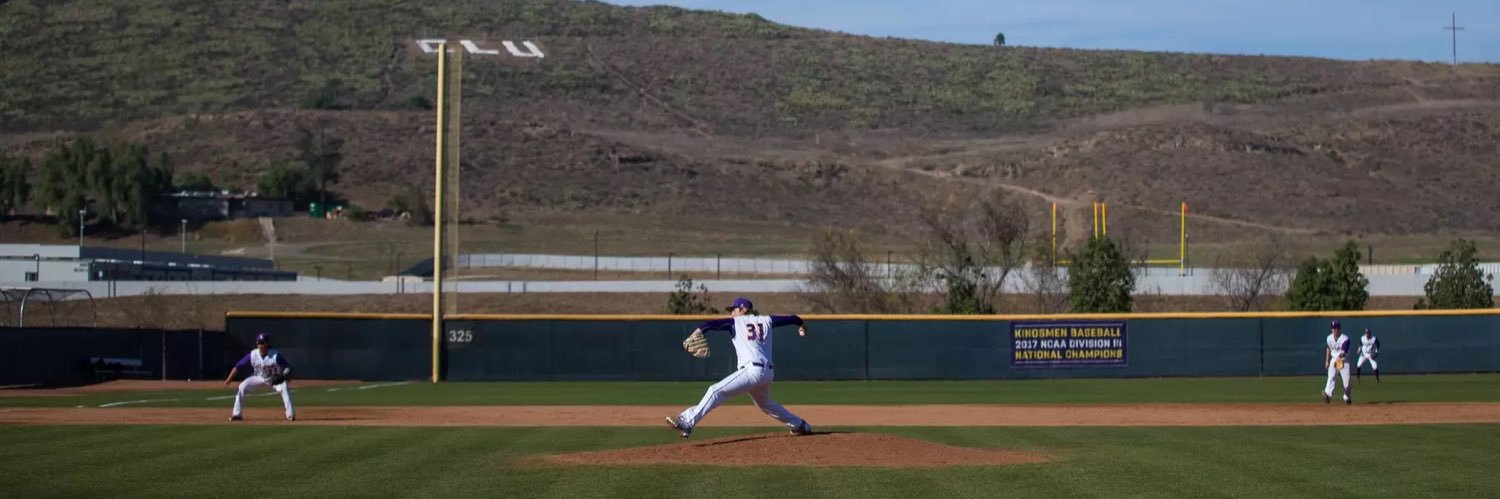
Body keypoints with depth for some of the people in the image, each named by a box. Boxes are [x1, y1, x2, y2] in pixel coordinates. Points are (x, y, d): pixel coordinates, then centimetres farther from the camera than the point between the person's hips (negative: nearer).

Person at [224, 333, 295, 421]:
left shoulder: (275, 356, -29)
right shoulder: (252, 355, -22)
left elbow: (288, 367, -25)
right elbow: (238, 366, -18)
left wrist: (282, 376, -45)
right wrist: (229, 379, -25)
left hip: (274, 379, -3)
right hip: (258, 377, 3)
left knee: (285, 387, -29)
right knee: (242, 387, -13)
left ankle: (290, 414, -23)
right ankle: (237, 414, -3)